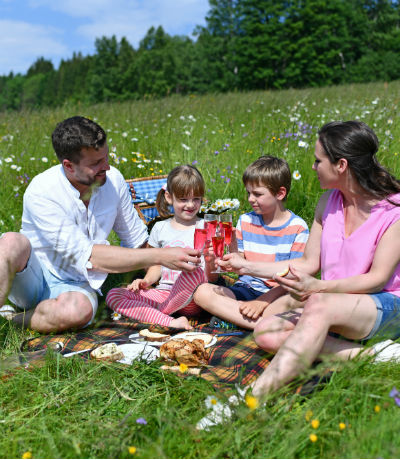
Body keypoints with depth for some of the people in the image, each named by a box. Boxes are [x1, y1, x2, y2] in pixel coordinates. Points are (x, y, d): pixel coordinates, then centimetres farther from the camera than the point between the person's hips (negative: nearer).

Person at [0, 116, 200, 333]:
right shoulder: (41, 192, -22)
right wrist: (160, 256, -31)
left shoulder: (113, 179, -7)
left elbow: (136, 240, 8)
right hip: (31, 275, -2)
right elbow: (87, 256, -28)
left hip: (75, 285, 3)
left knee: (79, 309, -36)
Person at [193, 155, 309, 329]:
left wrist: (262, 301, -19)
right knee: (202, 292, -25)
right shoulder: (245, 221, 9)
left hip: (278, 294, -5)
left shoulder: (297, 228, -3)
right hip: (246, 290, 5)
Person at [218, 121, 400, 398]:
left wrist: (318, 287, -31)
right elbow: (308, 263, 10)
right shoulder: (329, 202, 7)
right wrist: (247, 266, 7)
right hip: (333, 308, 6)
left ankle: (254, 398, -45)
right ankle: (368, 354, -26)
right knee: (266, 333, -20)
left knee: (319, 304, -39)